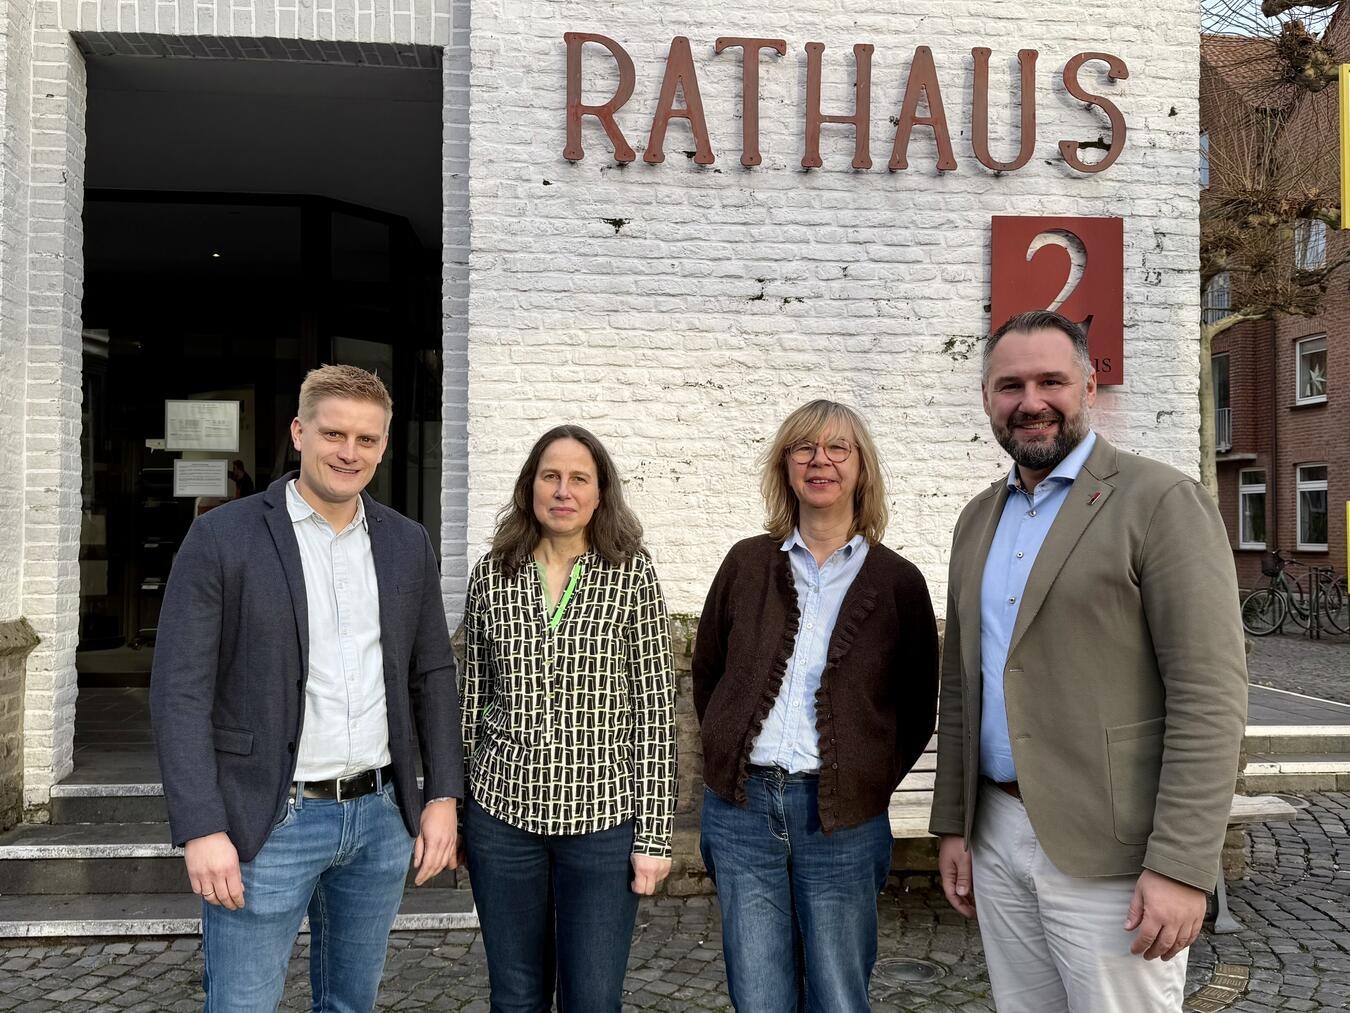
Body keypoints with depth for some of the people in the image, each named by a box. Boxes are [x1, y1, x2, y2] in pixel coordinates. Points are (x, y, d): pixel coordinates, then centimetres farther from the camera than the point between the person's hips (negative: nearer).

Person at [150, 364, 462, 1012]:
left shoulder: (408, 544, 6)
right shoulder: (221, 538, -7)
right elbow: (180, 691, -10)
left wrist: (442, 797, 4)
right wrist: (201, 829, -15)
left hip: (381, 816, 4)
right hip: (268, 823, -4)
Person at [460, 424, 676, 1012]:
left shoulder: (633, 577, -4)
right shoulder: (492, 576, 2)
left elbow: (655, 713, -5)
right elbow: (470, 700, 8)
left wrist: (655, 835, -6)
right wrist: (452, 809, 9)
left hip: (604, 816, -2)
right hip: (503, 812, 2)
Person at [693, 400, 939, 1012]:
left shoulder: (898, 582, 0)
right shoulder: (747, 564, 5)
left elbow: (916, 710, 6)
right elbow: (707, 674, 13)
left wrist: (869, 783, -1)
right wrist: (731, 760, 8)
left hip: (841, 819, -1)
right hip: (742, 805, 2)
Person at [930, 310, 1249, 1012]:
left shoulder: (1160, 501, -9)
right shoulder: (978, 520, 12)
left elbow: (1210, 694, -14)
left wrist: (1182, 867, -18)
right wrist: (952, 823, 13)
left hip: (1109, 850, -6)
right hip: (996, 835, 6)